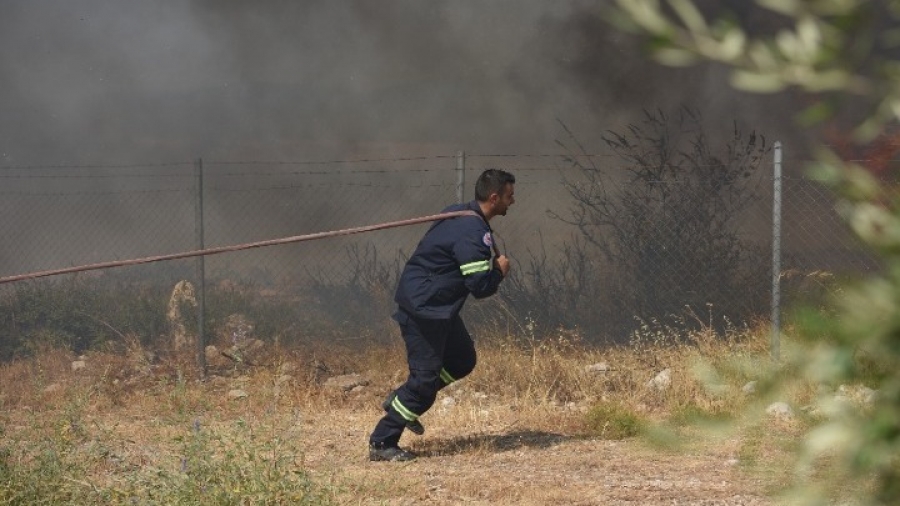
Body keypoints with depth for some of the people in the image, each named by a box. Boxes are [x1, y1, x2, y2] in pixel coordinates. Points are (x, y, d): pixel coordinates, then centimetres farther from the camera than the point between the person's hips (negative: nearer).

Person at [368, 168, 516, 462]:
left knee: (462, 360, 16)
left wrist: (492, 269, 9)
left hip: (436, 307, 10)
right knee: (425, 376, -7)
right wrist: (499, 271, -5)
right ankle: (381, 444, -1)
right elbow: (480, 286, -25)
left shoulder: (459, 214, 8)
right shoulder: (473, 232, -23)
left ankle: (402, 401, 22)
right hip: (423, 308, -10)